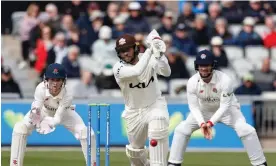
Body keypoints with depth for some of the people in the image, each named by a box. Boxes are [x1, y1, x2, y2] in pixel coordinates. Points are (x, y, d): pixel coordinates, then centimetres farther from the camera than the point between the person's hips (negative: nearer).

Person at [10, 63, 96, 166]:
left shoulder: (67, 95, -36)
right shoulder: (41, 89, -36)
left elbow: (58, 118, -36)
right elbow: (36, 109, -37)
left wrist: (49, 123, -58)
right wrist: (34, 115, -62)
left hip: (63, 112, -1)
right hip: (43, 111, 1)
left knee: (87, 134, -19)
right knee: (19, 128, -22)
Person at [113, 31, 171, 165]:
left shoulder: (150, 59, -12)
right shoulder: (118, 68, -18)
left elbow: (166, 72, -27)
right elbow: (137, 71, -37)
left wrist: (159, 54, -43)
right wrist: (150, 50, -35)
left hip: (155, 105, -1)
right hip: (134, 112, 1)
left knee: (157, 134, -32)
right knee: (135, 149, 16)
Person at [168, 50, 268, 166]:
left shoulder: (224, 80, -31)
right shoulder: (192, 82, -23)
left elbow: (225, 106, -28)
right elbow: (194, 107, -18)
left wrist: (211, 122, -40)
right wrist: (202, 123, -36)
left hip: (227, 109, -3)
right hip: (203, 110, 3)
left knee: (247, 130, -23)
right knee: (181, 129, -12)